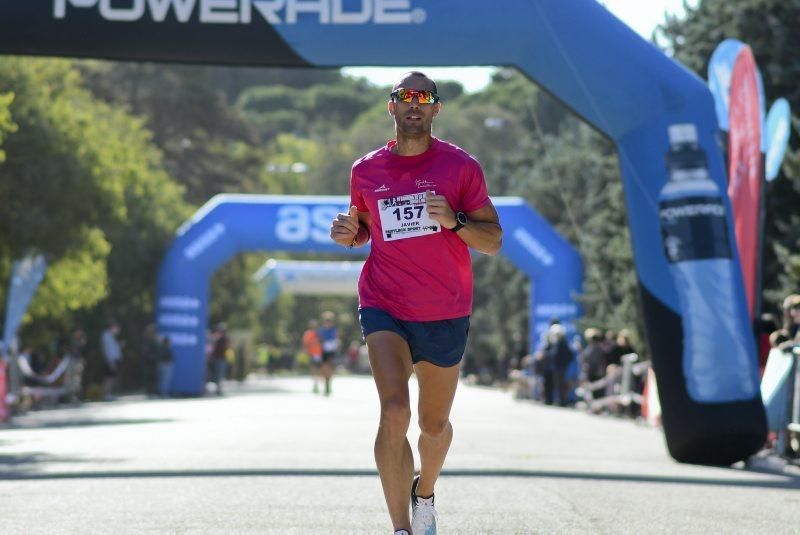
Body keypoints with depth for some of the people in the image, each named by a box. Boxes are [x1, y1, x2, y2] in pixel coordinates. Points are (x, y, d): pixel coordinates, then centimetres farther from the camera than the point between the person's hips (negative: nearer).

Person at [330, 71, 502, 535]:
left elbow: (493, 241, -1)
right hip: (384, 309, 0)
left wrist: (455, 221, -20)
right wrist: (347, 233, -1)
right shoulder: (366, 171, 6)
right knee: (395, 413, -22)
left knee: (435, 424, 15)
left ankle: (424, 493, 46)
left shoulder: (461, 166, -1)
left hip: (445, 314, 1)